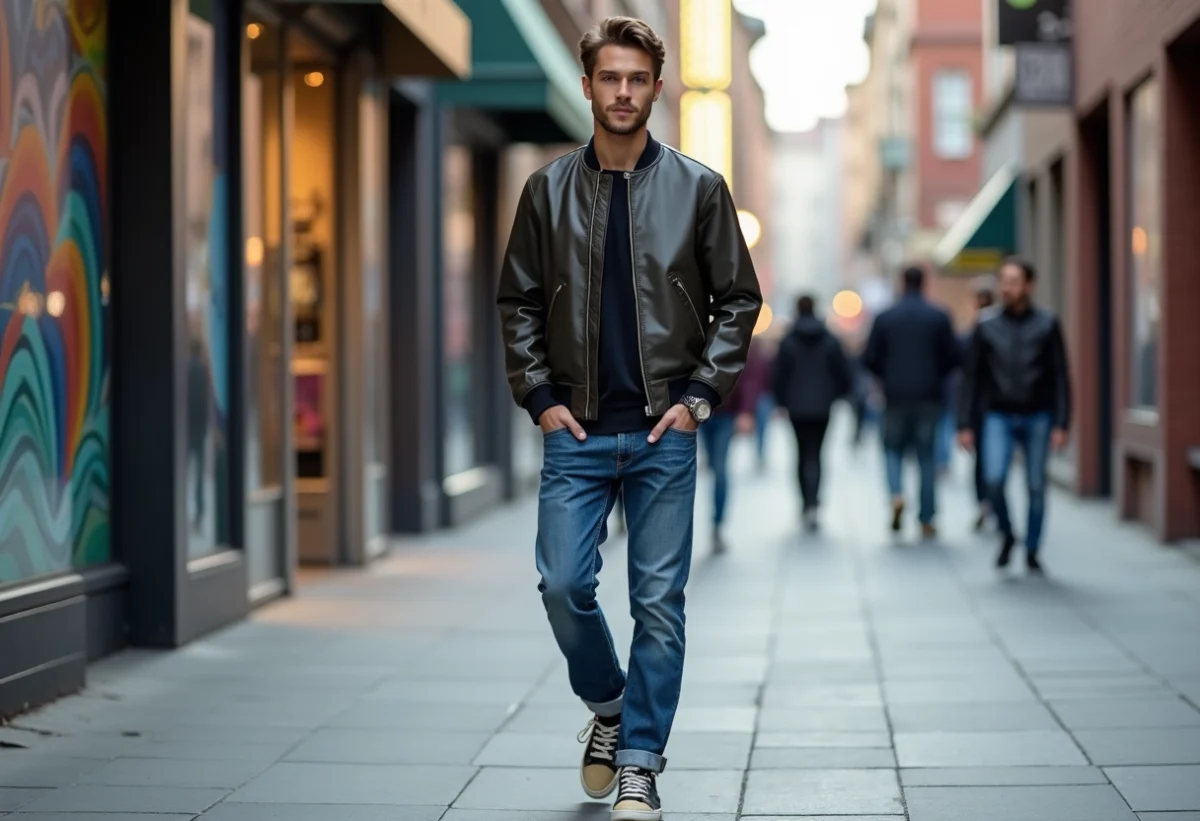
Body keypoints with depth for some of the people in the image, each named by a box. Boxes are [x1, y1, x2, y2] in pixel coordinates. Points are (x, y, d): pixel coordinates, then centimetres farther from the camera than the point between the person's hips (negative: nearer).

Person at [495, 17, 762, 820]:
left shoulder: (699, 188, 2)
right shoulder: (549, 190, 5)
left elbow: (738, 300, 5)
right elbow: (518, 303, 9)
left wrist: (700, 396, -4)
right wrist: (540, 398, -1)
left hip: (664, 431, -1)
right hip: (577, 430, 1)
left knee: (659, 602, 0)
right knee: (564, 585, -4)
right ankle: (608, 705, 24)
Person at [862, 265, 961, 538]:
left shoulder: (885, 318, -1)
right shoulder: (939, 317, -3)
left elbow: (869, 359, -1)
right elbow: (954, 356, -3)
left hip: (896, 395, 0)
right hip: (928, 396, 0)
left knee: (893, 448, 15)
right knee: (926, 456, 7)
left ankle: (897, 494, -13)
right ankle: (926, 520, 7)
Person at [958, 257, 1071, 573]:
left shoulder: (1047, 325, 1)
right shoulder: (987, 326, 3)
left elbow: (1061, 378, 0)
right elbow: (971, 377, 6)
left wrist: (1061, 425, -8)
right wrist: (965, 425, 1)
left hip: (1037, 417, 0)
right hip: (999, 417, 0)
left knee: (1036, 486, 2)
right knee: (994, 478, -17)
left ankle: (1032, 551, 18)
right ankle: (1007, 535, 8)